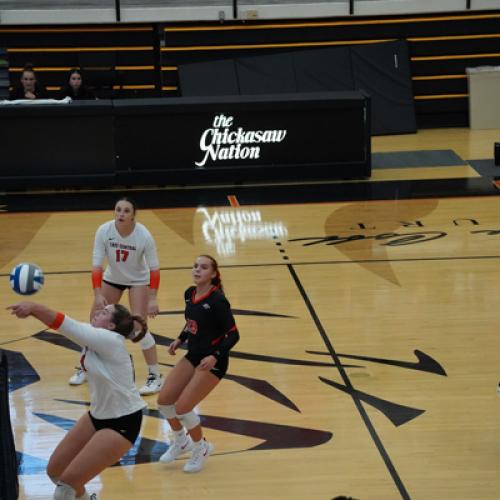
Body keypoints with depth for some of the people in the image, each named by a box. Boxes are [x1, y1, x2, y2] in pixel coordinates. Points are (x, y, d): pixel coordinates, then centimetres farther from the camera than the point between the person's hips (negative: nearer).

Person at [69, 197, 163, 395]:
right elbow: (96, 264, -20)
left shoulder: (144, 235, -28)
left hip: (138, 280, -3)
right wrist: (97, 295, -27)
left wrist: (152, 299, -26)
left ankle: (155, 377, -3)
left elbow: (154, 268, -21)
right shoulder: (103, 231, -24)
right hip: (112, 279, 3)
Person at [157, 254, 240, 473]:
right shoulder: (189, 294, 1)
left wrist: (215, 356, -30)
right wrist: (180, 339, 3)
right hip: (193, 356, 7)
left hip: (212, 362, -7)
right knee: (164, 401, 2)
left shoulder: (217, 300, -21)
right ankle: (181, 441, 28)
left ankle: (201, 448, 14)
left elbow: (233, 335, -19)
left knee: (182, 408, -12)